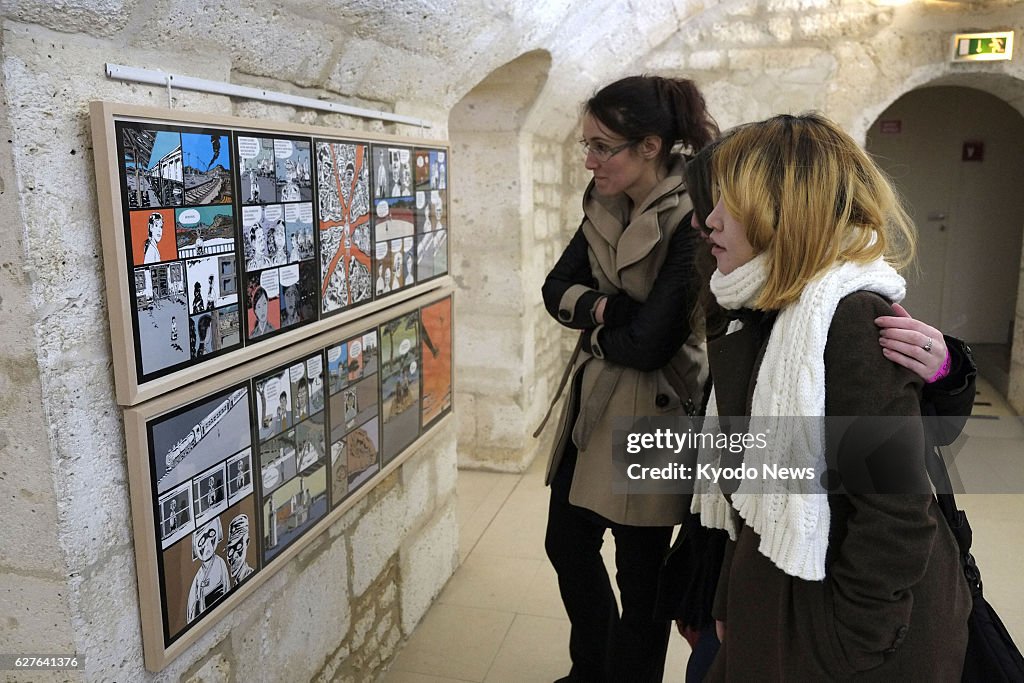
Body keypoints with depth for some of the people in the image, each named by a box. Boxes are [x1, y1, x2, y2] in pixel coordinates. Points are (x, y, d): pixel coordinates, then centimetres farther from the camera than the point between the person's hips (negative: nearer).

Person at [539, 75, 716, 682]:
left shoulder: (691, 221, -21)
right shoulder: (608, 205, 3)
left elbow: (648, 343, -23)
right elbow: (557, 287, 3)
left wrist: (594, 332, -5)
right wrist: (603, 307, -17)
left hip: (652, 412, -8)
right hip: (593, 401, 9)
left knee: (640, 572, 10)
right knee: (566, 543, 21)